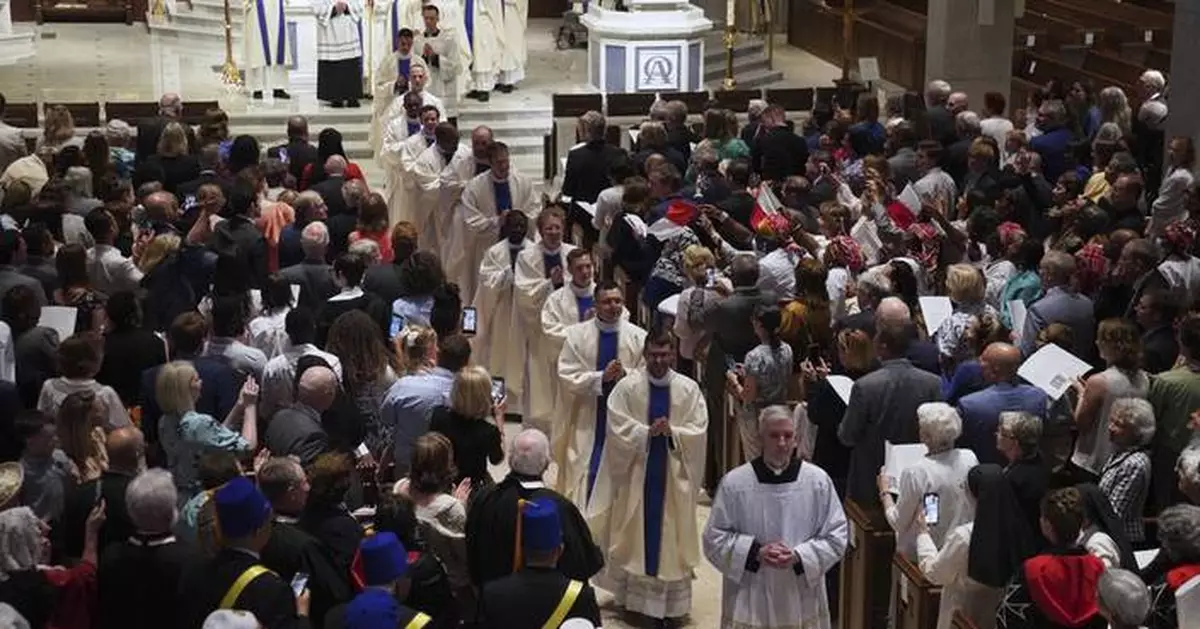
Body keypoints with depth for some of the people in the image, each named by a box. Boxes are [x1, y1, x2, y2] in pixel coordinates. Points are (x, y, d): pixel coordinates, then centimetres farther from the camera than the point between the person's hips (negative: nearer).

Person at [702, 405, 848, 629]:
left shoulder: (818, 480, -2)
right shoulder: (734, 482, -5)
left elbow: (837, 536, 2)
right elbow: (714, 538, 0)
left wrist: (799, 556, -13)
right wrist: (755, 553, -14)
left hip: (802, 600, 1)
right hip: (750, 601, -1)